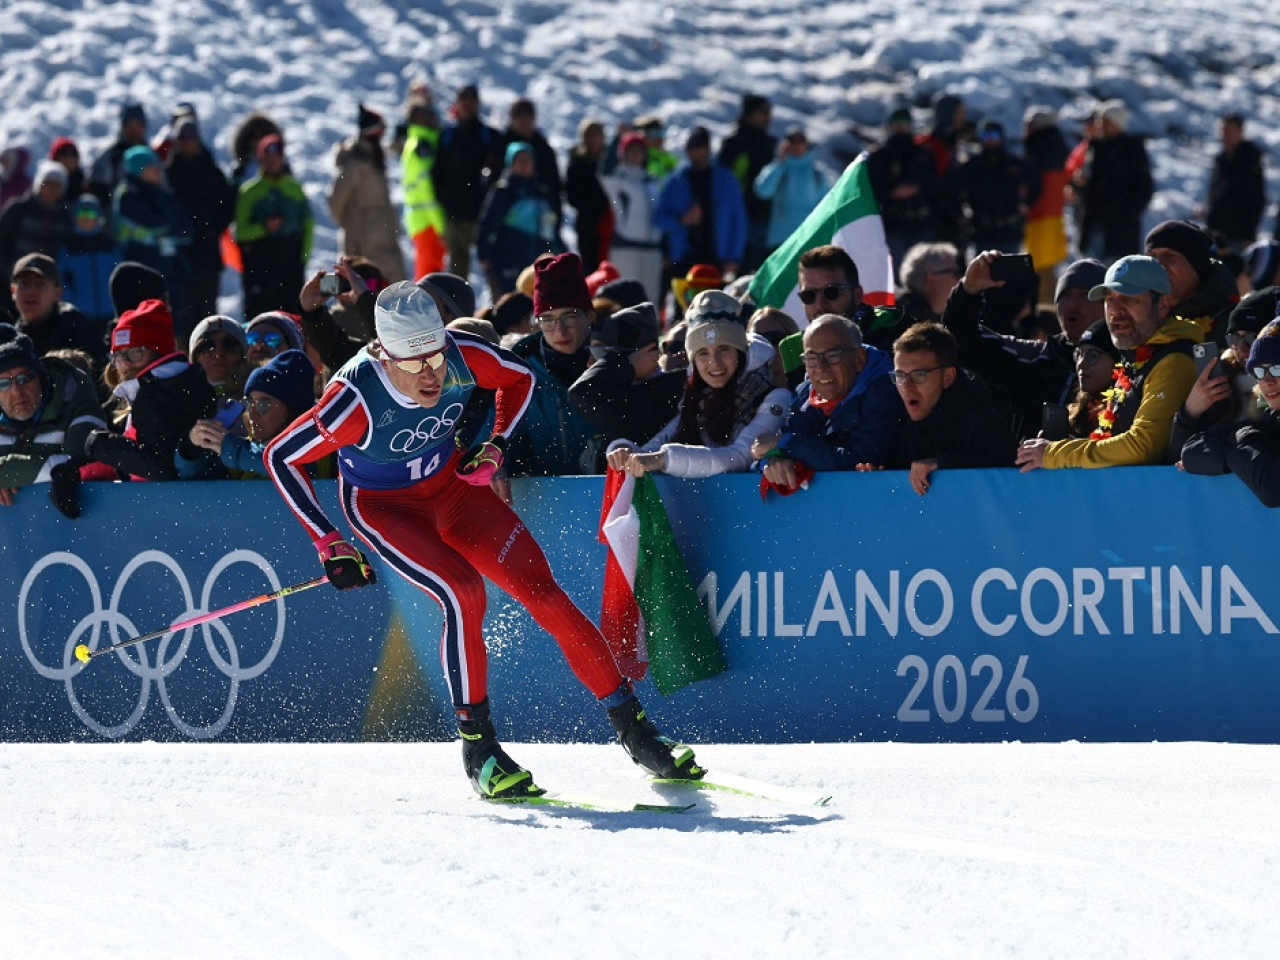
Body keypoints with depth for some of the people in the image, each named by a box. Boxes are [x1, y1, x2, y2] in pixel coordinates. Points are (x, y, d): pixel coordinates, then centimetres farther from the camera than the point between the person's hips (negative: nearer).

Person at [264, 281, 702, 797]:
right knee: (463, 593, -29)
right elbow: (281, 457, -20)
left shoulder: (464, 356, -23)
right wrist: (329, 545, -19)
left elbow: (520, 378, 1)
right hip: (384, 508, -4)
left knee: (543, 591, -7)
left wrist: (494, 446, -11)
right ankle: (478, 749, -15)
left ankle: (633, 727, 3)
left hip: (453, 486, 4)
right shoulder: (357, 399, -33)